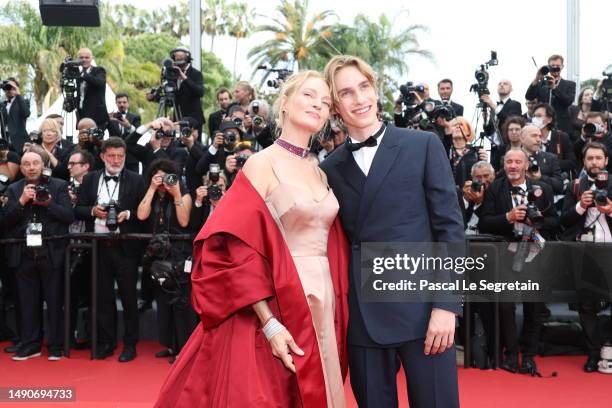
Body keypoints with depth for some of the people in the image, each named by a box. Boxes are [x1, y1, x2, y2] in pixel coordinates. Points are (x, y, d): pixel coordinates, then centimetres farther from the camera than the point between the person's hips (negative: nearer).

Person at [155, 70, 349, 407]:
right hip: (278, 309, -6)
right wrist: (269, 323, -20)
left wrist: (336, 311, 8)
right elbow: (241, 251, -14)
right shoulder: (262, 164, -8)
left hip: (323, 307, 6)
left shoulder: (321, 171, 11)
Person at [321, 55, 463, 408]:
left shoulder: (424, 145, 2)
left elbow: (450, 227, -2)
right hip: (362, 316, 3)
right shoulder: (330, 168, 9)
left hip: (421, 306, -2)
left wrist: (446, 305, -9)